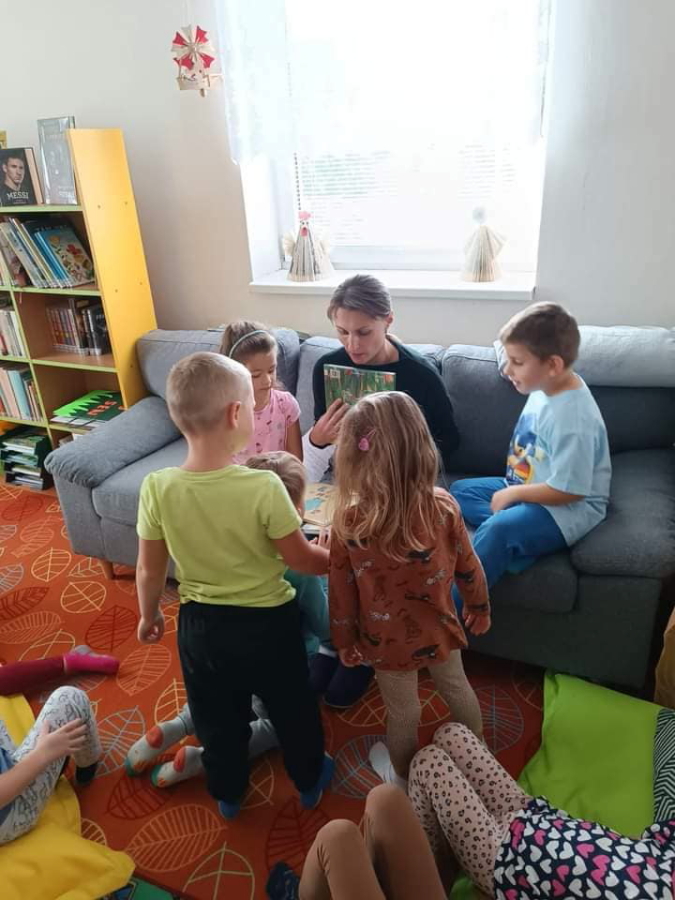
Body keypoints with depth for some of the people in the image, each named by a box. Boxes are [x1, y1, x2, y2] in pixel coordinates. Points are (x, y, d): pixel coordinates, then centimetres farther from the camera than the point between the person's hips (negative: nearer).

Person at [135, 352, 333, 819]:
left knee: (217, 718, 27)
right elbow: (301, 559, -16)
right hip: (268, 623, -2)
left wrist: (149, 615, 12)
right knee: (292, 709, 25)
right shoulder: (264, 487, -28)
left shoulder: (157, 488, -19)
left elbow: (150, 571, -7)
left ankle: (228, 794, 51)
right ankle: (310, 780, 50)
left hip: (200, 625, 3)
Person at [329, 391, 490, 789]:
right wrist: (480, 607, 12)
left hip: (388, 640, -2)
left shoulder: (349, 520, -26)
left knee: (403, 712, 22)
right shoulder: (443, 506, -20)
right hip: (438, 629, 2)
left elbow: (342, 591, -14)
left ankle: (403, 776, 50)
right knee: (457, 687, 30)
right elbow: (468, 567, -7)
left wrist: (345, 640, 2)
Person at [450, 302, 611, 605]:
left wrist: (512, 493, -15)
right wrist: (513, 488, 6)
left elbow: (567, 490, -25)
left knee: (496, 531, -32)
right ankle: (519, 537, -15)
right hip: (528, 489, 10)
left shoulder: (573, 418, -29)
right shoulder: (546, 389, -2)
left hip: (568, 509, -10)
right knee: (460, 490, 8)